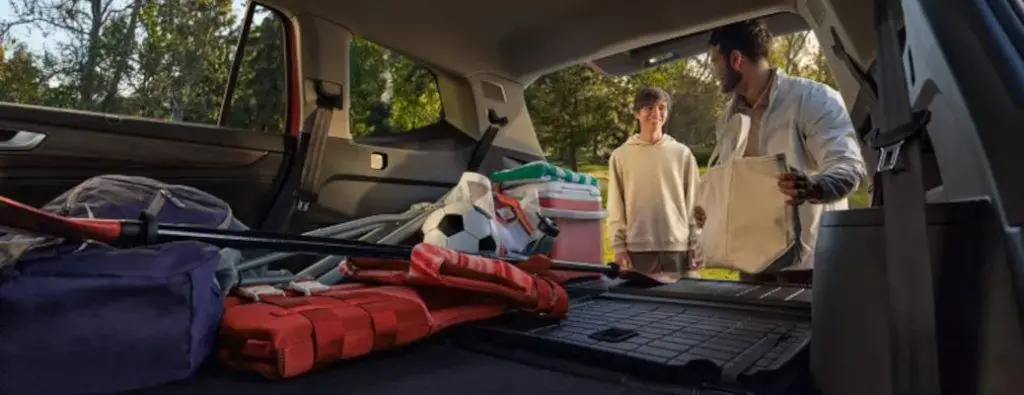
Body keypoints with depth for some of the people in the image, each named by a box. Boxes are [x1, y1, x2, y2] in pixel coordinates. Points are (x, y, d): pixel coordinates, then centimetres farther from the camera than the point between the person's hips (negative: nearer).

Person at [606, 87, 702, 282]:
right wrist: (618, 245, -2)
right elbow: (616, 207, 3)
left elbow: (694, 203, 6)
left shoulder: (682, 153, 5)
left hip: (678, 247, 1)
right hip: (637, 249, 0)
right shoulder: (621, 156, 3)